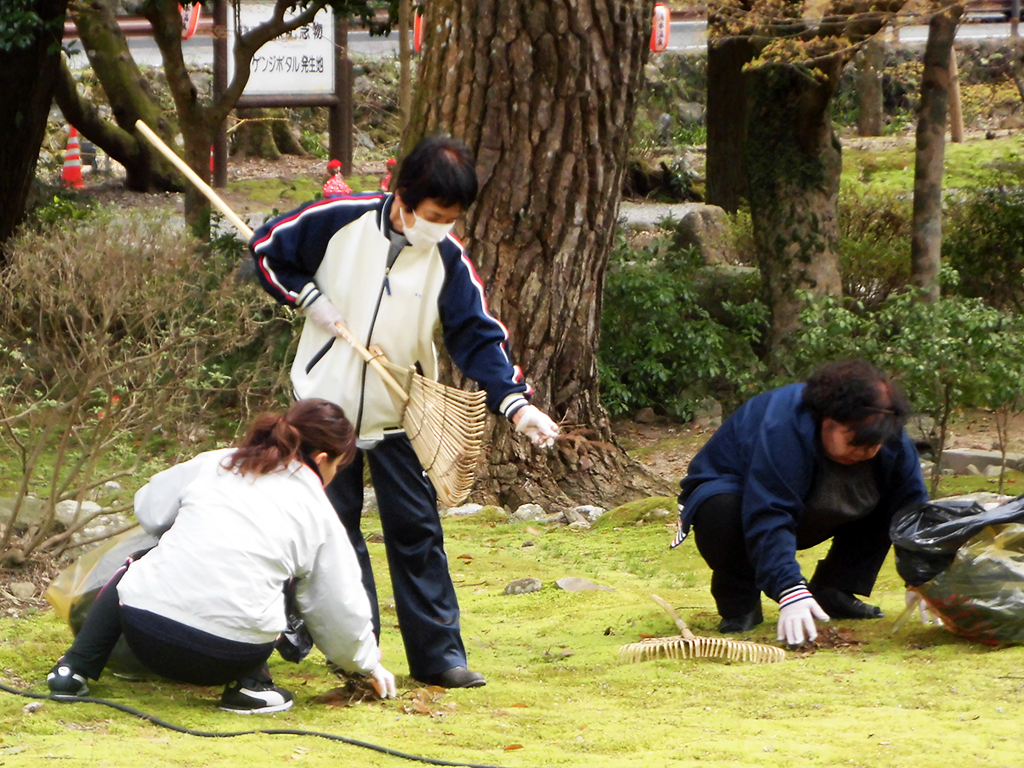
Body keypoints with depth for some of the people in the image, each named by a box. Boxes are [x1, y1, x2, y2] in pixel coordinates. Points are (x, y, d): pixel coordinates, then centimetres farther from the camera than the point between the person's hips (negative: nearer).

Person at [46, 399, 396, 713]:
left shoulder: (214, 464, 13)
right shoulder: (318, 514, 10)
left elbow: (150, 509, 23)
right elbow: (341, 607, 15)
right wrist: (367, 663, 34)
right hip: (232, 658, -2)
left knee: (135, 568, 35)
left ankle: (74, 669, 22)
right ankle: (252, 685, 13)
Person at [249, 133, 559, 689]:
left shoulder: (448, 260, -9)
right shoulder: (339, 221, -13)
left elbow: (478, 336, -12)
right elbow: (268, 249, 0)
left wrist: (515, 403, -26)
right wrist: (309, 298, -13)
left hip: (398, 413, 1)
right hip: (326, 402, -1)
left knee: (416, 529, 1)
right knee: (334, 524, 5)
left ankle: (439, 653, 5)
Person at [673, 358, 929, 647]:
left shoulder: (892, 441, -17)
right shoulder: (782, 430, -39)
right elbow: (768, 519, -46)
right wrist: (790, 591, -55)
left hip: (809, 519, 6)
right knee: (723, 513, -41)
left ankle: (833, 593, -4)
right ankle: (739, 603, -16)